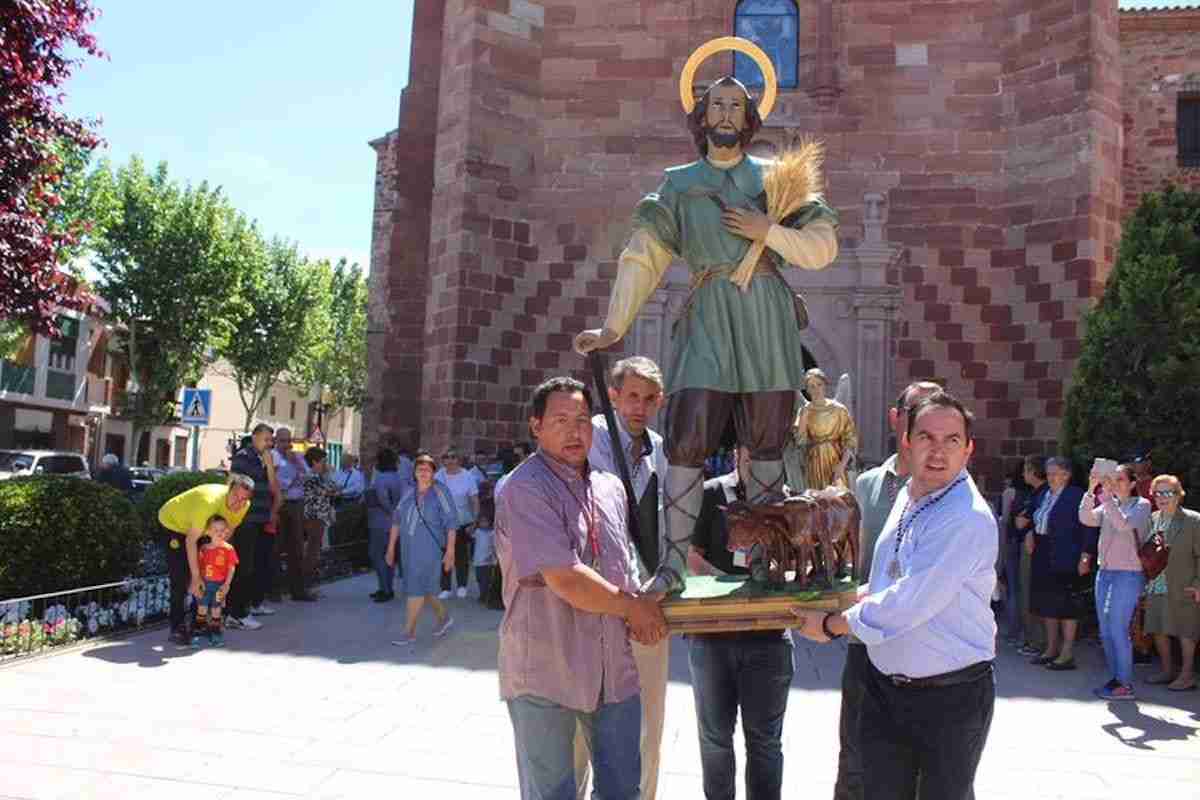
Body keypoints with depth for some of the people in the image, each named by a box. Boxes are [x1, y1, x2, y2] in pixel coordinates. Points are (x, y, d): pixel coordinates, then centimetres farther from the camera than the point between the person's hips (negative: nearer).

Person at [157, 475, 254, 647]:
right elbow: (191, 541, -33)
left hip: (198, 527, 7)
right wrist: (195, 577, -30)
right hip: (173, 522, -6)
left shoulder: (243, 506, -22)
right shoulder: (209, 501, -41)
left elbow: (228, 533, -3)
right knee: (180, 577, -12)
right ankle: (178, 629, -6)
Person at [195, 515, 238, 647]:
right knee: (202, 608, 10)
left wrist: (226, 585, -13)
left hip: (219, 585, -2)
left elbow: (231, 568, -8)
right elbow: (199, 566, 5)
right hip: (204, 583, 2)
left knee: (216, 609, 9)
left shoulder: (228, 549, -10)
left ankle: (215, 632, 23)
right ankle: (199, 631, 22)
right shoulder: (204, 549, -2)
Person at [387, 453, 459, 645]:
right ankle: (444, 617, 35)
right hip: (409, 548, 6)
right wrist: (391, 548, 12)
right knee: (425, 588, 15)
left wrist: (450, 551, -13)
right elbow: (397, 520, 14)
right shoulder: (409, 494, 10)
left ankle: (409, 631, 1)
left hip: (429, 548, -6)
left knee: (417, 588, -8)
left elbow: (451, 522, -9)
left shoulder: (440, 492, -7)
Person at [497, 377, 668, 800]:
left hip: (613, 668, 7)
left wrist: (640, 612, 1)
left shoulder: (611, 486, 9)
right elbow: (564, 579, -23)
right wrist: (632, 606, -10)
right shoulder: (525, 488, -16)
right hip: (545, 669, -6)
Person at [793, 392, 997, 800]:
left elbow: (907, 605, -26)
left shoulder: (968, 518, -22)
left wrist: (831, 625, -14)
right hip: (884, 686, 7)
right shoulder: (907, 498, 5)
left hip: (951, 696, -7)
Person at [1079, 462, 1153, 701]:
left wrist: (1107, 495, -25)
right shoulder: (1108, 506, 12)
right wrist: (1091, 490, -13)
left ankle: (1125, 685, 1)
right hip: (1104, 571, 6)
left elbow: (1123, 524, -22)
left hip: (1128, 574, -6)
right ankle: (1115, 678, 20)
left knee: (1118, 629, -8)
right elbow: (1086, 519, -4)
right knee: (1105, 631, 9)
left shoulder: (1141, 505, -4)